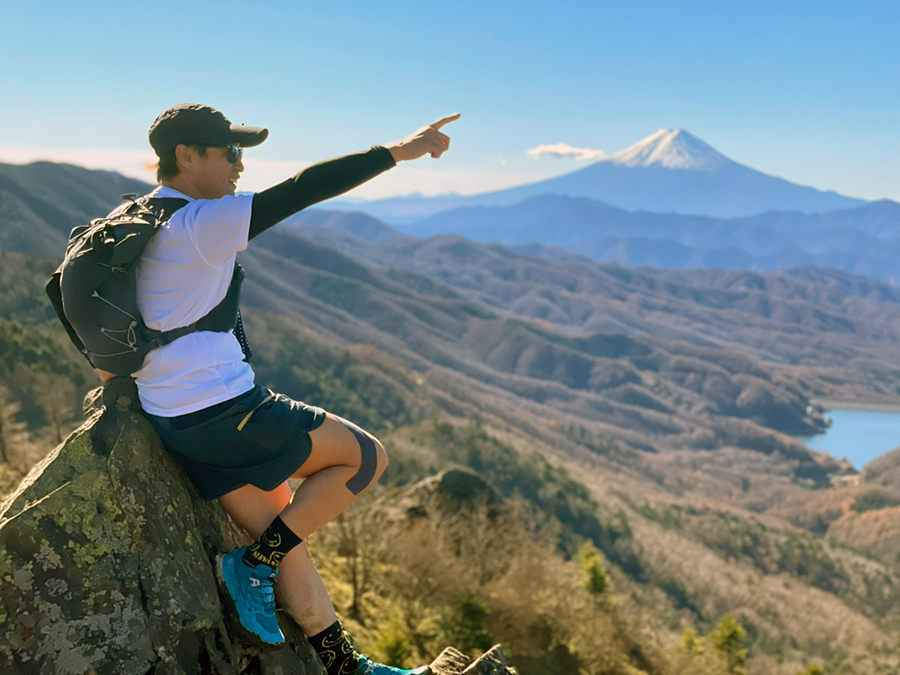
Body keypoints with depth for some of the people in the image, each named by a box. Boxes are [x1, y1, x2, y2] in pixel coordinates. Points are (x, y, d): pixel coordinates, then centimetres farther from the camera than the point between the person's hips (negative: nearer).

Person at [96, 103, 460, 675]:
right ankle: (255, 564, 1)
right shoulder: (200, 224, -18)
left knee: (280, 529, 18)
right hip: (225, 413, -10)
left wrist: (117, 363, 35)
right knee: (367, 457, 2)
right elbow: (301, 190, -24)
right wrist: (399, 151, -23)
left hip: (173, 422, 10)